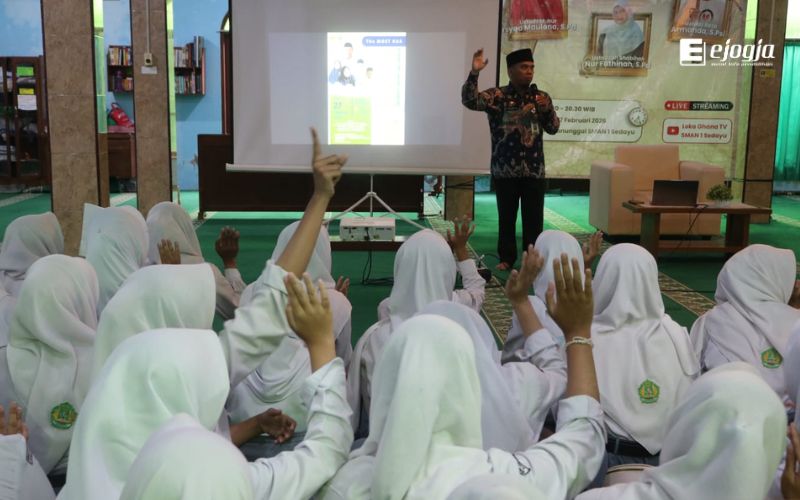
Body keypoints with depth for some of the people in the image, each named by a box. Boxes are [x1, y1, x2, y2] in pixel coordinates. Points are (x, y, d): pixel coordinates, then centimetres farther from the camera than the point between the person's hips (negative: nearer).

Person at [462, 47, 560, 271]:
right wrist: (474, 72, -31)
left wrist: (547, 110, -13)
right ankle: (506, 258, 19)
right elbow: (469, 100, -18)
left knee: (534, 218, 6)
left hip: (534, 169, 2)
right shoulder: (497, 95, -3)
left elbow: (553, 128, 7)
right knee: (506, 216, 6)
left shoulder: (541, 97, 7)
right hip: (505, 168, -2)